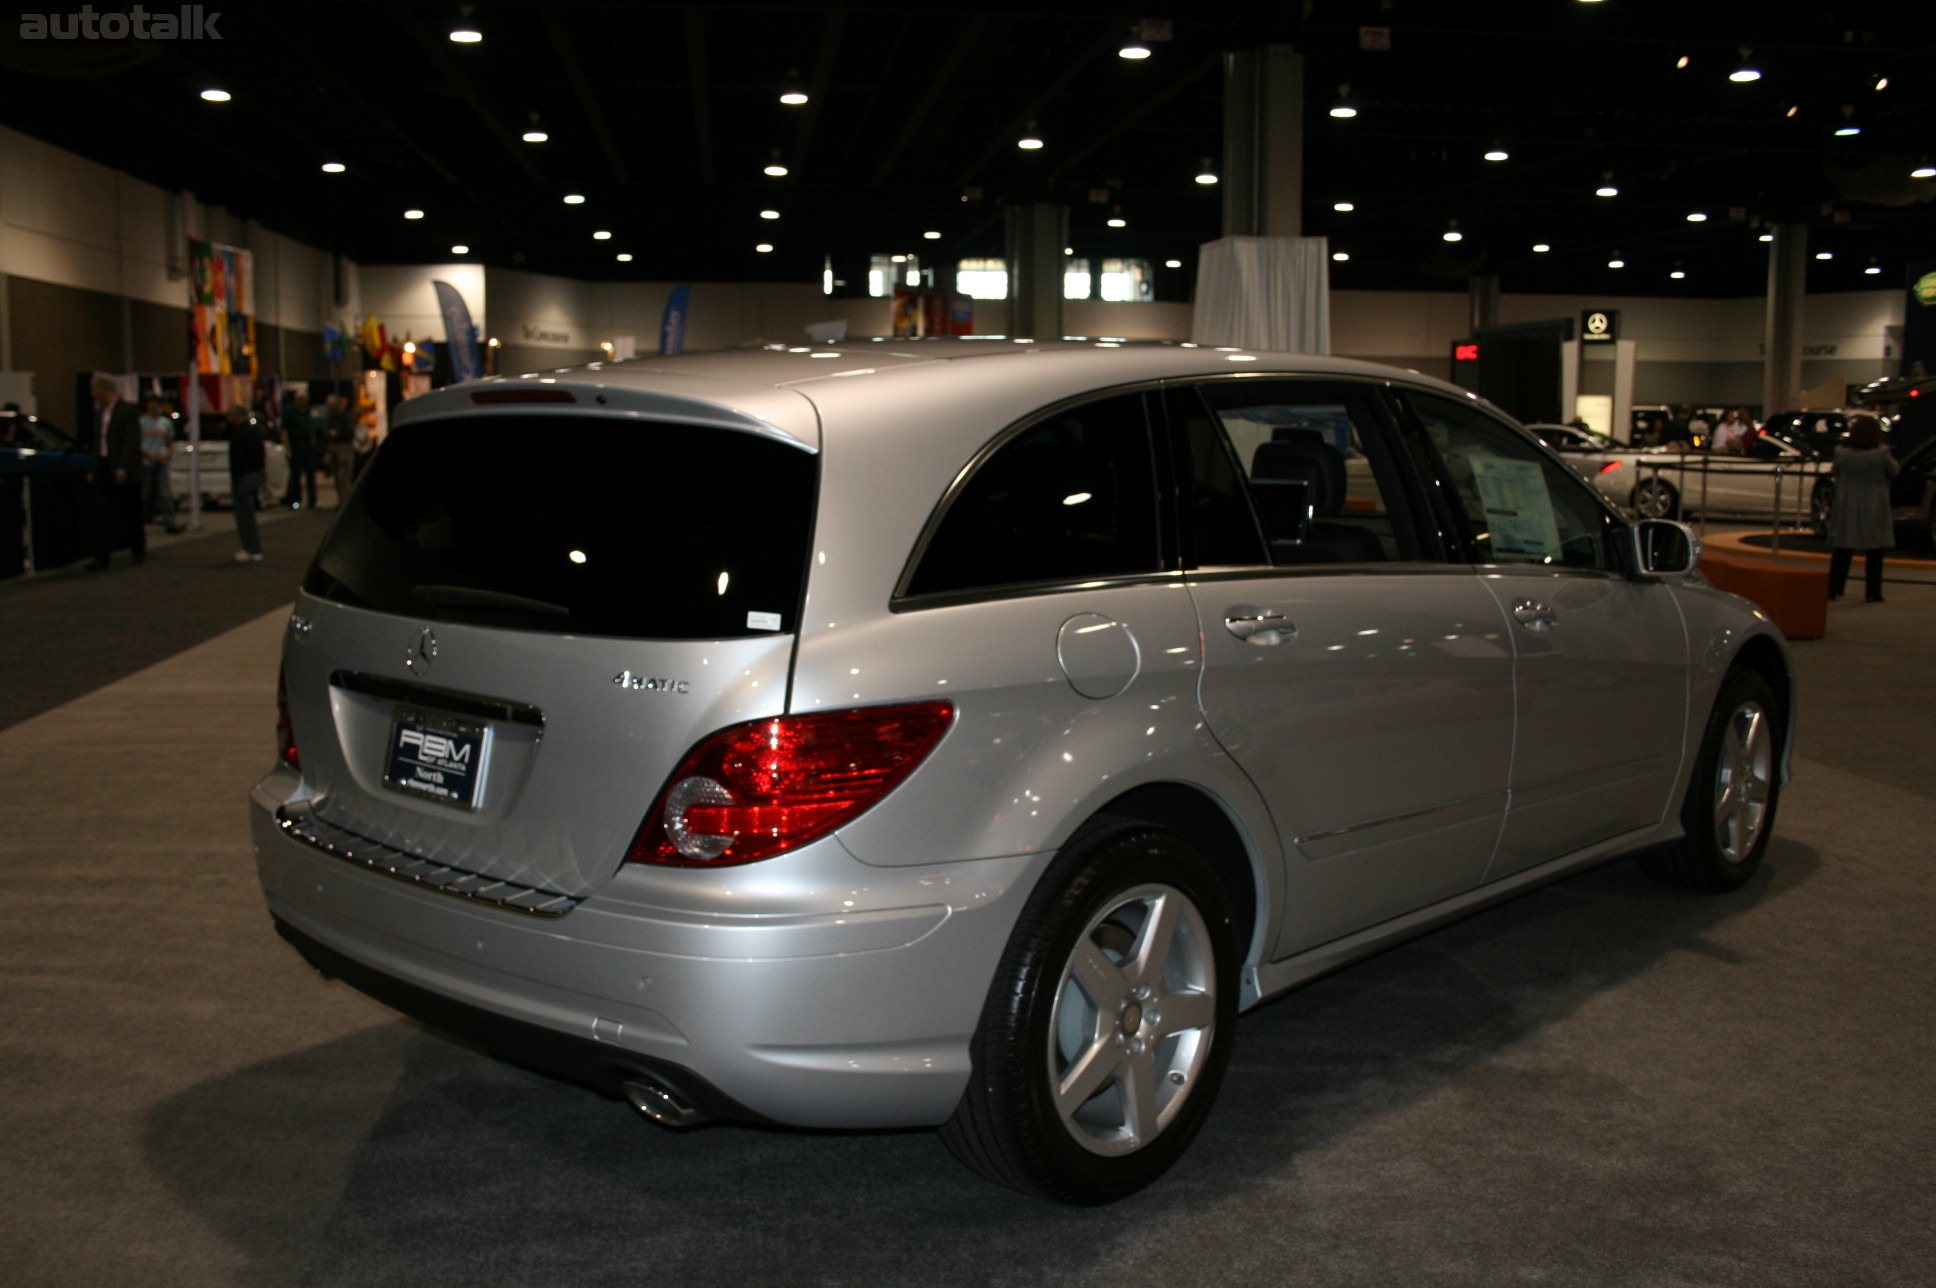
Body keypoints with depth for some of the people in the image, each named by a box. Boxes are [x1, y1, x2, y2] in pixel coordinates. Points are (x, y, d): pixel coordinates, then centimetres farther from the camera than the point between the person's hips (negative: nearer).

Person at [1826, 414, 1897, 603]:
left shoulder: (1841, 451, -6)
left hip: (1846, 507, 2)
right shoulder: (1881, 453, -13)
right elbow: (1893, 471, 1)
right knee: (1874, 554, 6)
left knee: (1841, 552, 10)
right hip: (1873, 509, -2)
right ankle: (1873, 593, 7)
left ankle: (1834, 589, 9)